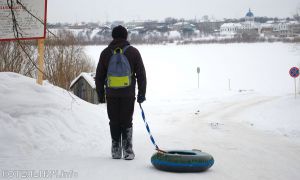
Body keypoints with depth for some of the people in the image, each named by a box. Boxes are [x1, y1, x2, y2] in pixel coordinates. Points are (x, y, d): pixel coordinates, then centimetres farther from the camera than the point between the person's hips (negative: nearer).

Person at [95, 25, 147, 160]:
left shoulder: (105, 53, 6)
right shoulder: (133, 52, 2)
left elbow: (99, 76, 8)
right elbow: (141, 74, 1)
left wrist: (100, 94, 15)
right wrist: (141, 93, 6)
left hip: (111, 94, 1)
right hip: (128, 94, -1)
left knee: (114, 123, 9)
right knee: (127, 122, 5)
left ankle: (116, 151, 10)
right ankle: (128, 151, 1)